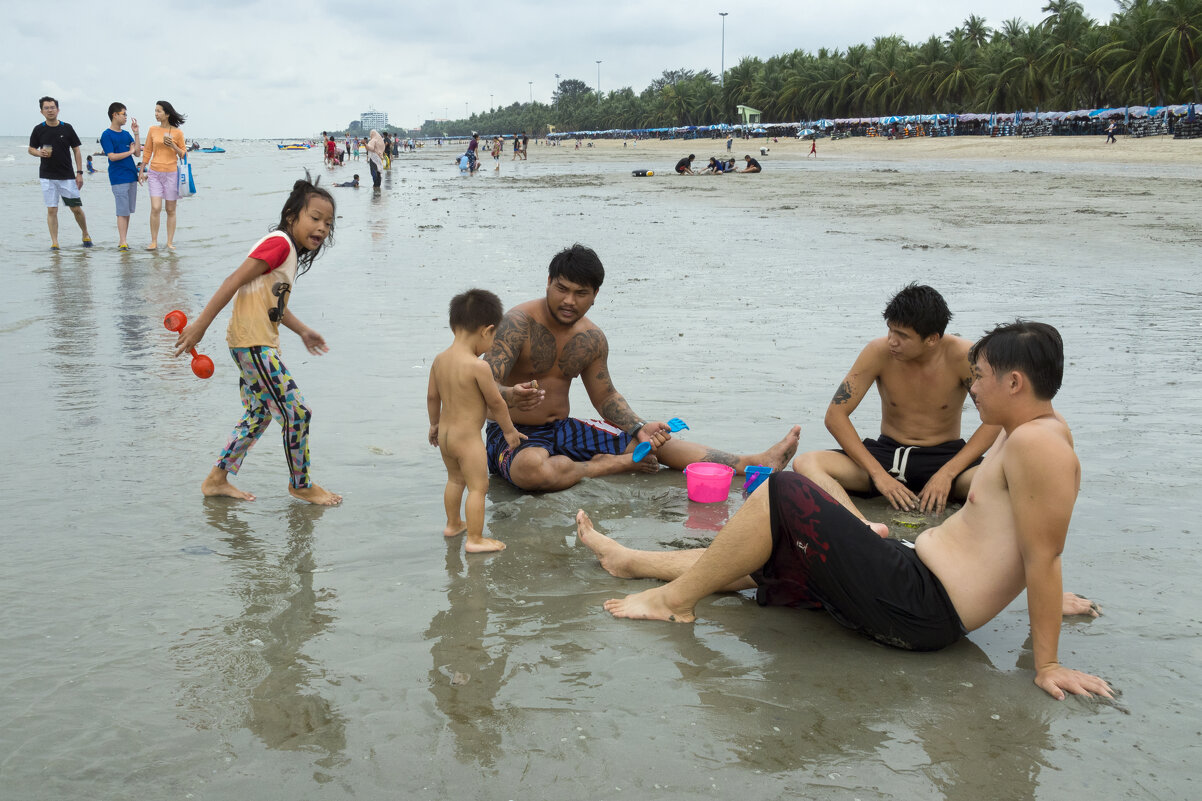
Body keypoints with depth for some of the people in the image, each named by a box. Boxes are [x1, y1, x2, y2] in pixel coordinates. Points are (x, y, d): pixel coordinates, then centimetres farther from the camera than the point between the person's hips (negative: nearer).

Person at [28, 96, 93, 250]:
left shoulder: (67, 128, 1)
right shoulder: (38, 129, 2)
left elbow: (76, 151, 6)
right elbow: (31, 149, 13)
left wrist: (79, 173, 0)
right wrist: (39, 153, -11)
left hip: (67, 176, 0)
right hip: (47, 176, 0)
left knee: (76, 208, 2)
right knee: (51, 210, -1)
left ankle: (85, 235, 24)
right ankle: (54, 242, 4)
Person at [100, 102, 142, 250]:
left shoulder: (126, 134, 14)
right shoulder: (106, 135, -6)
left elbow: (138, 153, 10)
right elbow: (112, 156, -14)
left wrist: (136, 134, 3)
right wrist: (130, 152, -6)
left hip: (132, 176, 7)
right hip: (118, 178, -7)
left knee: (128, 211, 9)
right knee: (122, 212, -7)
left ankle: (123, 241, 15)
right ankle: (123, 242, -5)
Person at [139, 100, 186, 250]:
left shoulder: (177, 133, 0)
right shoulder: (153, 130, 6)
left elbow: (183, 155, 4)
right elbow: (147, 152, 13)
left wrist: (173, 146, -13)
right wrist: (142, 170, 11)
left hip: (171, 173, -1)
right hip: (155, 173, 1)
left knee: (171, 210, 4)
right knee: (155, 208, -8)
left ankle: (170, 242, 11)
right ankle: (154, 242, 0)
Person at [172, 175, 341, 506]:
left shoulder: (291, 250, 14)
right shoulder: (279, 243, -17)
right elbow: (235, 281, -21)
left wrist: (302, 331, 26)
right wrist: (200, 325, -22)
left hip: (259, 344, 11)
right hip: (254, 343, -11)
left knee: (260, 413, 20)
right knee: (296, 412, -3)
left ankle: (217, 479, 28)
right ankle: (300, 485, 14)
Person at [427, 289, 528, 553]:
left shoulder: (440, 360, -2)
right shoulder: (478, 367, -24)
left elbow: (432, 396, 9)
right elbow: (495, 403, -14)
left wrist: (434, 424, 26)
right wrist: (509, 430, 2)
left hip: (444, 433, 8)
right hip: (467, 437, -8)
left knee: (455, 479, 25)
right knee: (478, 486, 3)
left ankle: (452, 524, 41)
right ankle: (474, 539, 7)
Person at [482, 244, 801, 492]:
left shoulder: (592, 339, 3)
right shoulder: (518, 323, -18)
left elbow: (606, 397, 14)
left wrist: (639, 428, -4)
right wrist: (511, 396, -49)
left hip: (563, 430, 6)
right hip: (513, 434, -6)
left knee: (654, 441, -2)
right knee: (534, 468, -43)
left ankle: (756, 464, 0)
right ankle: (614, 465, -15)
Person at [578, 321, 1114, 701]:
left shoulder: (1038, 444, -20)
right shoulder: (1023, 430, 11)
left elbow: (1043, 558, -22)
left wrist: (1046, 665, -20)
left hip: (920, 609, -10)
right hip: (915, 572, 10)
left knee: (781, 495, -11)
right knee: (751, 557, 17)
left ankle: (674, 600, 2)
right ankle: (630, 561, 32)